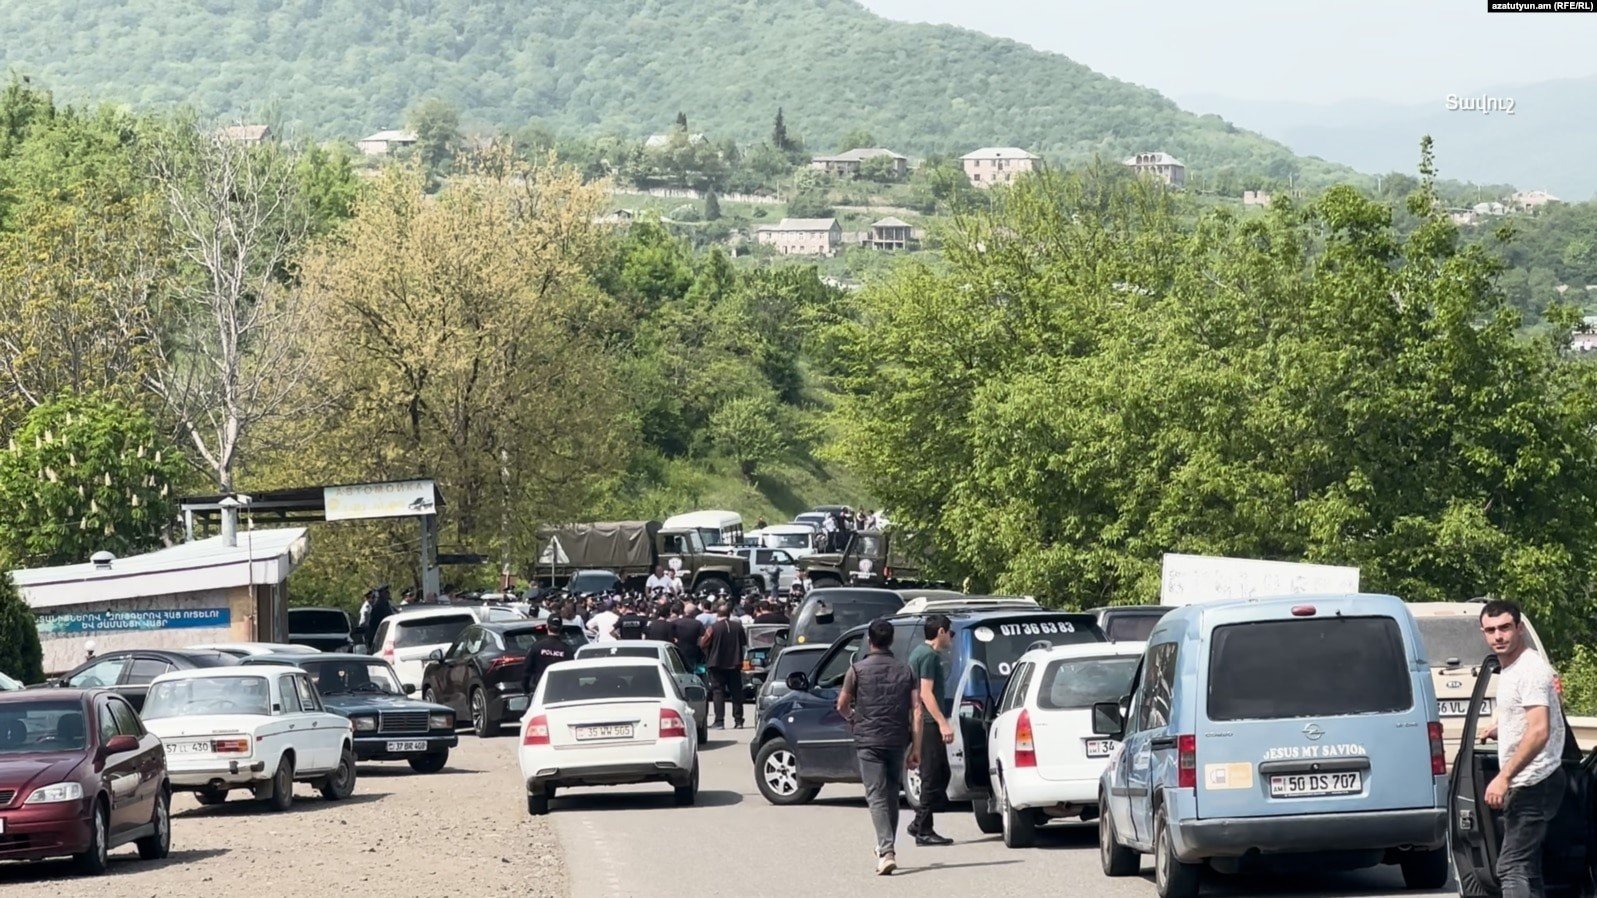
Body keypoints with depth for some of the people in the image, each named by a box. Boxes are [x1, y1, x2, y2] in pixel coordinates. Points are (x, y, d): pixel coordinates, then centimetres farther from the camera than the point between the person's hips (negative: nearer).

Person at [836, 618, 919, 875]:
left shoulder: (858, 670, -3)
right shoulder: (905, 671, 5)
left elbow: (842, 705, 1)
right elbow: (915, 710, 0)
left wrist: (852, 718, 23)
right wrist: (915, 746, 5)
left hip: (868, 740, -3)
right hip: (897, 740, 3)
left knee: (877, 796, -7)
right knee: (891, 795, 18)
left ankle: (887, 852, -22)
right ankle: (887, 848, 29)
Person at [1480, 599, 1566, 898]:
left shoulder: (1532, 669, -16)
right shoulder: (1509, 670, 17)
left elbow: (1539, 731, -27)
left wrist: (1504, 777, -29)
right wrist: (1500, 729, 21)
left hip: (1532, 782, -11)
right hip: (1523, 784, 11)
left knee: (1511, 867, -17)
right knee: (1528, 872, 14)